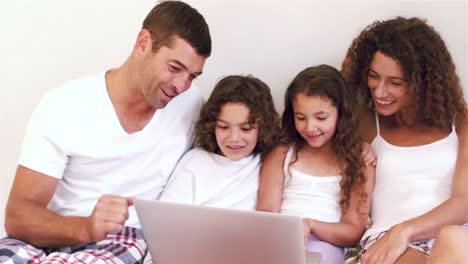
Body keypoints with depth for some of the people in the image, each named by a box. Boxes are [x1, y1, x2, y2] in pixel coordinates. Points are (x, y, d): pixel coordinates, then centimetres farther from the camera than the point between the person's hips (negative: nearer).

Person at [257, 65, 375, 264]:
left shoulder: (360, 160, 11)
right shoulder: (281, 155, 16)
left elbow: (353, 232, 6)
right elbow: (266, 211, 6)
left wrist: (310, 225, -14)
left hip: (325, 245, -1)